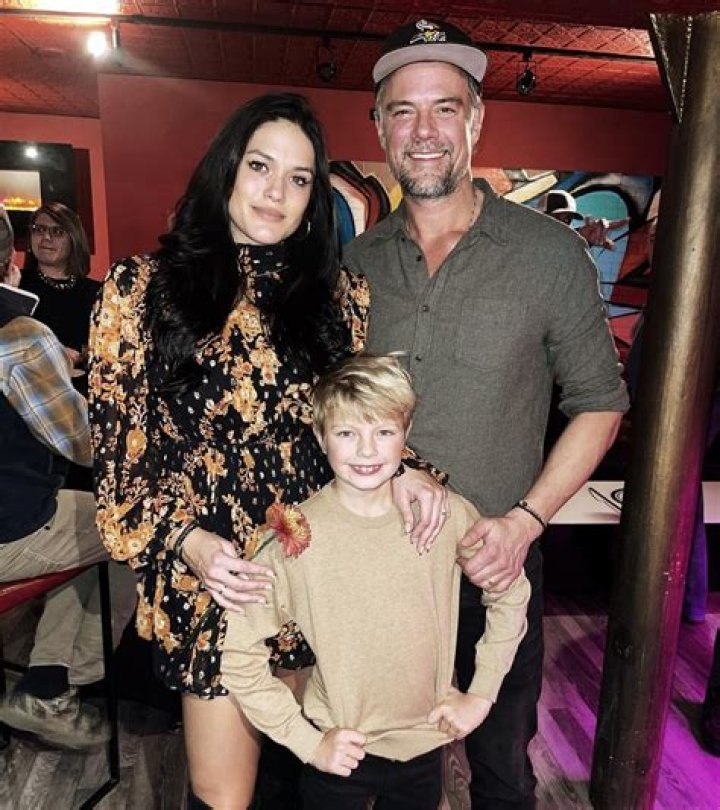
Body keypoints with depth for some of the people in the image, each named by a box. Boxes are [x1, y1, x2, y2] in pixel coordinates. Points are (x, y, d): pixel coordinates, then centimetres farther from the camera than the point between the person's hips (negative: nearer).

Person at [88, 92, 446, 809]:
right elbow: (117, 444, -3)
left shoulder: (337, 293, 4)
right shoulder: (143, 289, -3)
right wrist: (187, 541, -15)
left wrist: (397, 471, -10)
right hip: (209, 575, -2)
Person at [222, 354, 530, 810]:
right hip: (339, 756, -1)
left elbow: (511, 595, 2)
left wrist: (482, 694, 0)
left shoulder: (447, 515, -13)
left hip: (426, 744, 2)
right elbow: (239, 653, -13)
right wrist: (306, 741, -12)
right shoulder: (294, 537, -19)